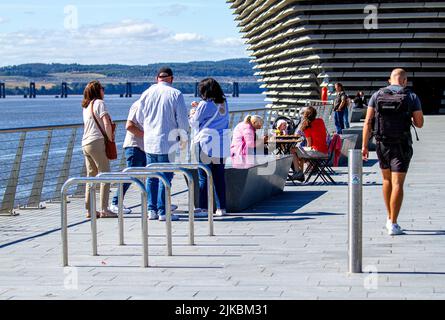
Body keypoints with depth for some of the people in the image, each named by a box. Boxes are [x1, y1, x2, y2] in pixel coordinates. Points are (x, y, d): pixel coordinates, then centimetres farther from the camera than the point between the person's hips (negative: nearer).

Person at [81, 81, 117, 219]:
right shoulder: (99, 103, -5)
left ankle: (89, 210, 11)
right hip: (97, 141, -8)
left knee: (91, 177, 12)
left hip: (85, 144, 8)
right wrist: (110, 138, -6)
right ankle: (104, 210, -8)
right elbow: (106, 123, -17)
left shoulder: (86, 106, 19)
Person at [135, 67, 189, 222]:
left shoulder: (147, 93, 5)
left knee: (151, 176, 11)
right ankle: (163, 212, -2)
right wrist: (183, 136, 11)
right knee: (165, 176, -1)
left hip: (149, 141, 4)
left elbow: (139, 117, 13)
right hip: (167, 141, -4)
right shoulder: (176, 94, -6)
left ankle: (151, 210, 13)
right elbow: (182, 119, -5)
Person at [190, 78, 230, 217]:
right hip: (222, 145, 5)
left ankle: (204, 208, 4)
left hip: (206, 144, -5)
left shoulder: (205, 104, -10)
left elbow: (194, 123, -2)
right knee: (219, 177, 9)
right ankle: (221, 208, 10)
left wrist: (192, 114, 18)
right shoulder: (224, 103, 8)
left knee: (204, 177, 2)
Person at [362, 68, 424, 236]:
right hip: (402, 146, -3)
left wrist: (364, 145, -1)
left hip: (382, 144, 3)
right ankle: (393, 224, -7)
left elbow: (368, 122, -3)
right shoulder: (411, 97, -4)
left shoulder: (377, 95, 1)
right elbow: (419, 123, -1)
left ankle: (390, 218, 27)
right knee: (397, 184, -3)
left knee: (387, 180, 20)